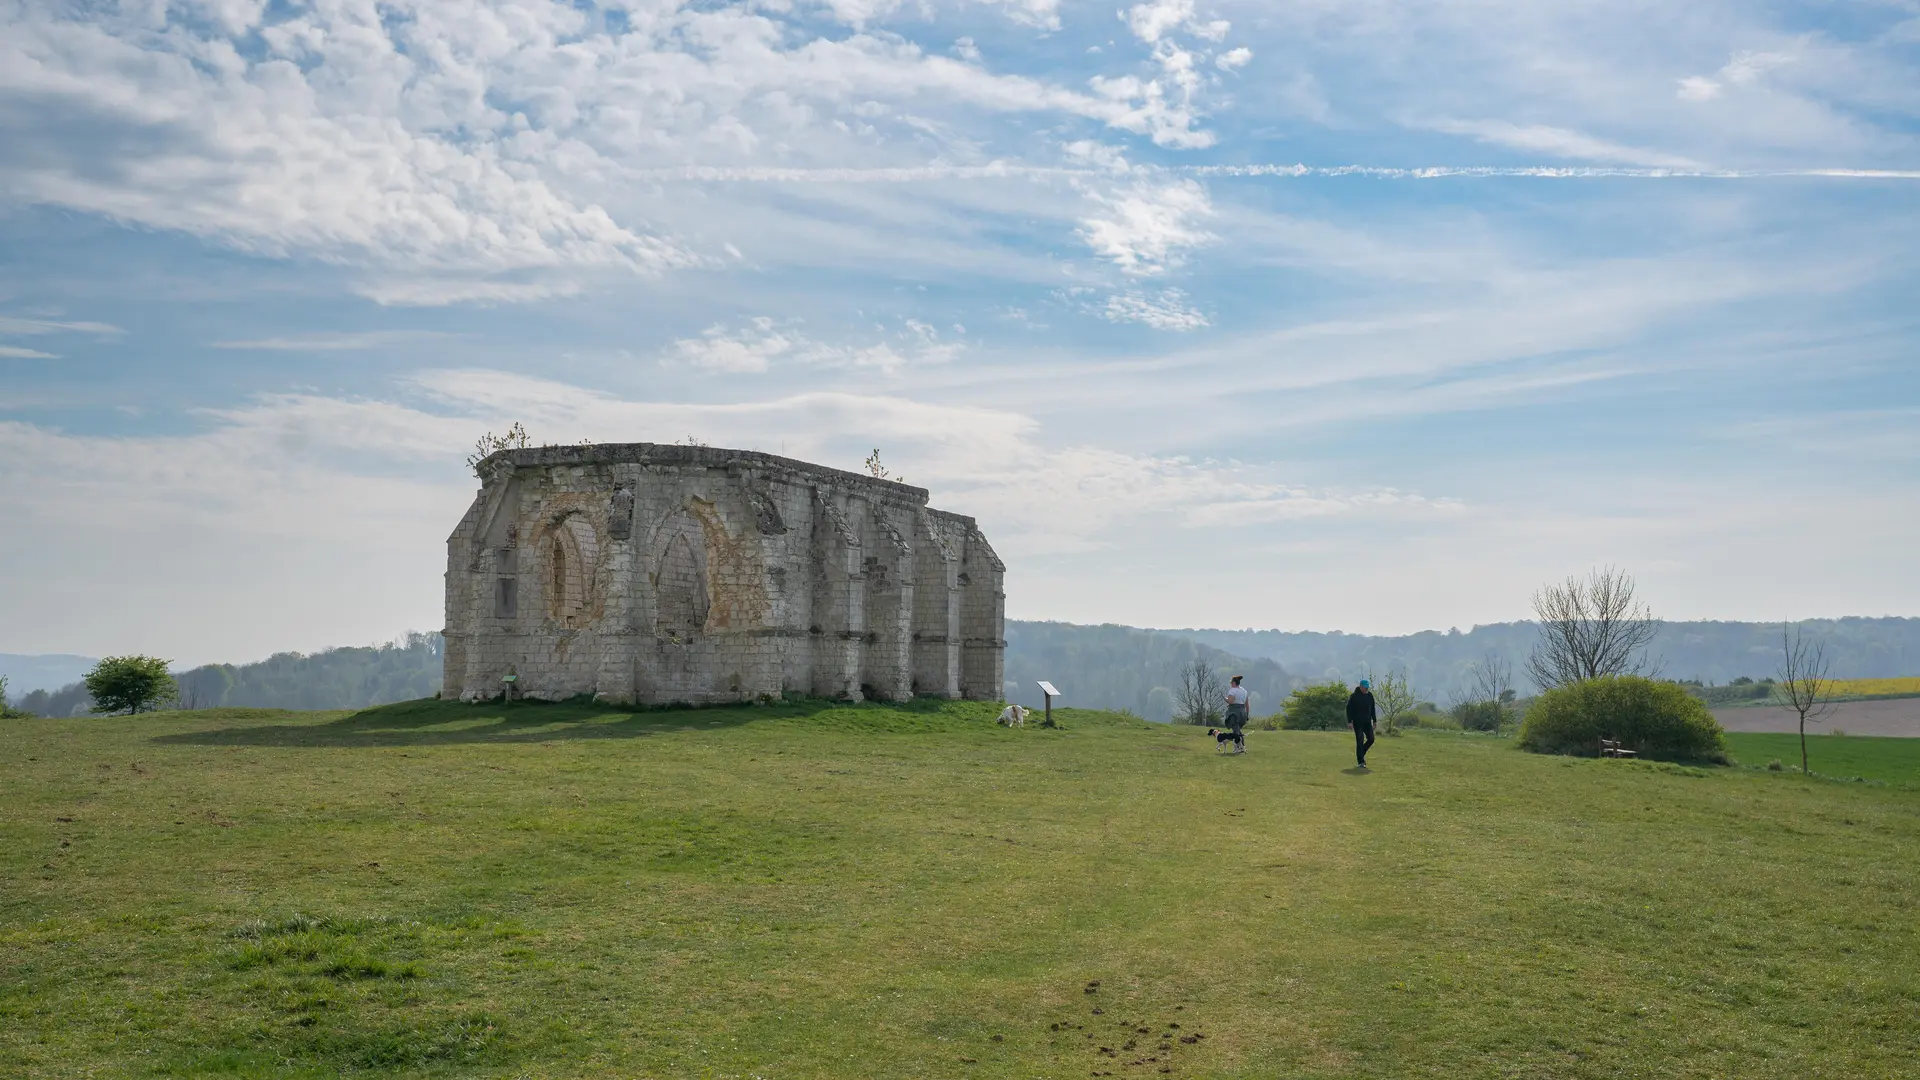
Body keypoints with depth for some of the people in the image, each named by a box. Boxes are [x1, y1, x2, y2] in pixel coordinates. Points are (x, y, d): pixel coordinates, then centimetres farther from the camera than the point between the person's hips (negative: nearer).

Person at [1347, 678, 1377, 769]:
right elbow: (1349, 709, -9)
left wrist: (1374, 720, 11)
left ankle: (1361, 753, 22)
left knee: (1371, 739, -2)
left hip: (1367, 722, 5)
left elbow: (1373, 709, 15)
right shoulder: (1354, 696, -9)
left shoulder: (1370, 695, 7)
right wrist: (1349, 721, -14)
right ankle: (1361, 762, -2)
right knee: (1360, 741, -6)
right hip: (1357, 723, -5)